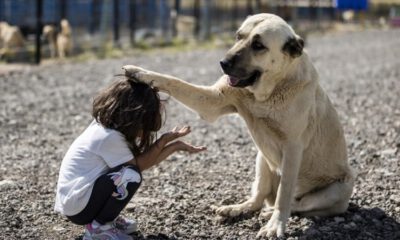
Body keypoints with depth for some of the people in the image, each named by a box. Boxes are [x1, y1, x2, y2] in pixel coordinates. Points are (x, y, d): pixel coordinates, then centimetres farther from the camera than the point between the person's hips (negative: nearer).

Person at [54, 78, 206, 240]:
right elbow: (140, 165, -12)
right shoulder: (110, 137, -24)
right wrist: (165, 140, -9)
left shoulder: (105, 126, 4)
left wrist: (176, 146, 5)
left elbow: (144, 159, 8)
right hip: (76, 208, -10)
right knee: (131, 175, -25)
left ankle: (107, 219, 13)